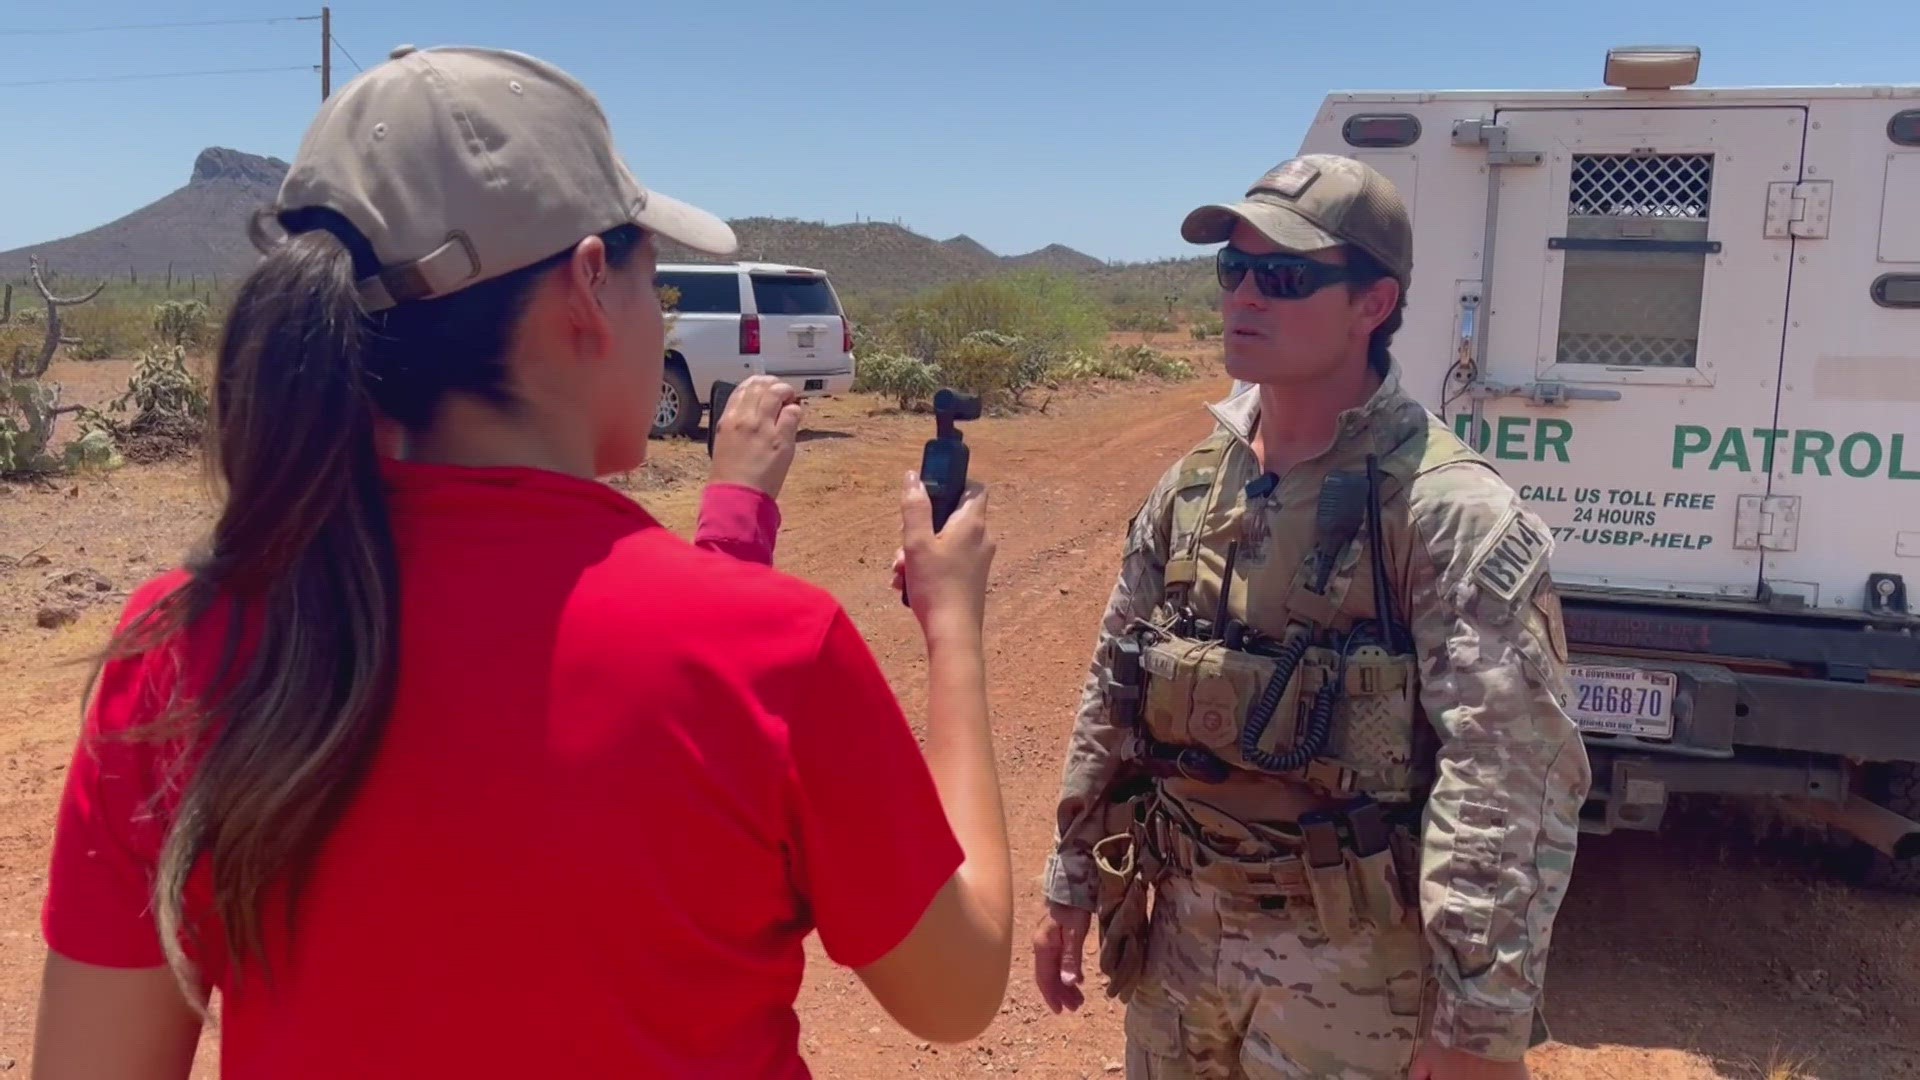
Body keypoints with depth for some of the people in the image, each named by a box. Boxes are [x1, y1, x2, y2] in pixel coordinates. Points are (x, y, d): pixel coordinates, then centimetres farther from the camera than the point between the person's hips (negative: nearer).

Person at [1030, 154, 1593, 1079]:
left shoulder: (1452, 513, -18)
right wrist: (1072, 885, 11)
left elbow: (1508, 786, -20)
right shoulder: (1189, 487, 2)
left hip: (1351, 969, -6)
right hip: (1181, 938, 6)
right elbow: (1112, 704, 9)